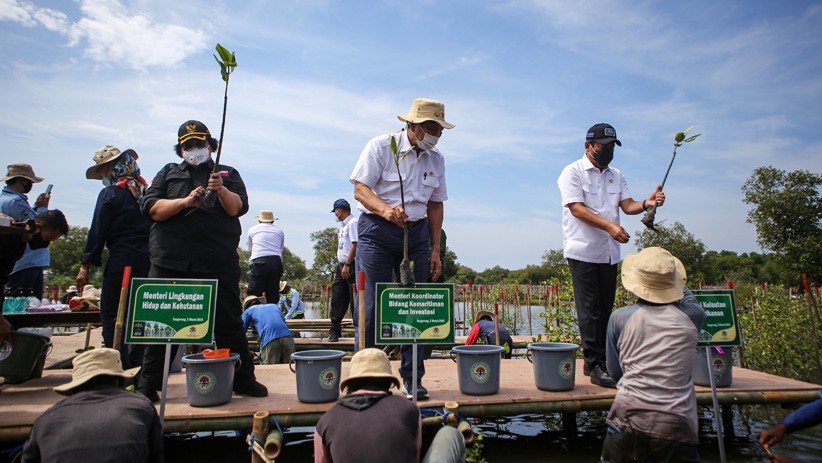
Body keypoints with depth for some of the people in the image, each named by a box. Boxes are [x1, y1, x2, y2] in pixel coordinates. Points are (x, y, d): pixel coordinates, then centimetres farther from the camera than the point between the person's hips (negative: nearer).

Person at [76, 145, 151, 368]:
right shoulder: (146, 192, 10)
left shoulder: (110, 194, -6)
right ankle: (137, 365, 18)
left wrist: (85, 266, -1)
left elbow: (97, 232, -7)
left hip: (121, 262, -6)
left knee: (112, 316, 3)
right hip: (148, 262, 6)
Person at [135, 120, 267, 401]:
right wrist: (184, 202, -11)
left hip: (218, 264, -1)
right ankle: (147, 385, 20)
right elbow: (151, 208, 4)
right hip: (171, 262, 1)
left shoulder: (228, 174, 15)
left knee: (229, 323, 3)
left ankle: (244, 380, 14)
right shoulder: (168, 173, 18)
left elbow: (239, 208, 0)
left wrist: (221, 190, -18)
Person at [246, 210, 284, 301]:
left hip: (258, 263, -2)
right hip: (276, 262, 2)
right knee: (273, 296, 5)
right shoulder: (279, 231, 22)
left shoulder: (252, 229, 19)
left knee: (253, 296, -4)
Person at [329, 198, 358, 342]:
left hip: (351, 266, -9)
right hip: (341, 266, 9)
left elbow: (355, 245, -18)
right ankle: (334, 331, 13)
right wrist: (340, 265, 16)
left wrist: (347, 265, -21)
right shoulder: (343, 225, 19)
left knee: (355, 300, -4)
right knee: (337, 299, 8)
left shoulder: (353, 223, -10)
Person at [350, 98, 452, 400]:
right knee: (371, 306, -6)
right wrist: (385, 209, -32)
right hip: (376, 231, -4)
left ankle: (412, 378, 14)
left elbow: (435, 205, 13)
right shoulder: (380, 146, -4)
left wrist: (435, 250, 9)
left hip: (416, 233, 5)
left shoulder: (436, 159, 11)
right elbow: (360, 189, -11)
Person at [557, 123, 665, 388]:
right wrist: (609, 225, -24)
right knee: (589, 310, -6)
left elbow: (627, 205, 6)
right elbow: (577, 208, -13)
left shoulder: (616, 176, 18)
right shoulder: (572, 172, -2)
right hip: (583, 251, -6)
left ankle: (594, 361, 18)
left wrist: (646, 203, -16)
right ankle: (596, 366, -2)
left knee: (605, 309, 8)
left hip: (609, 253, 7)